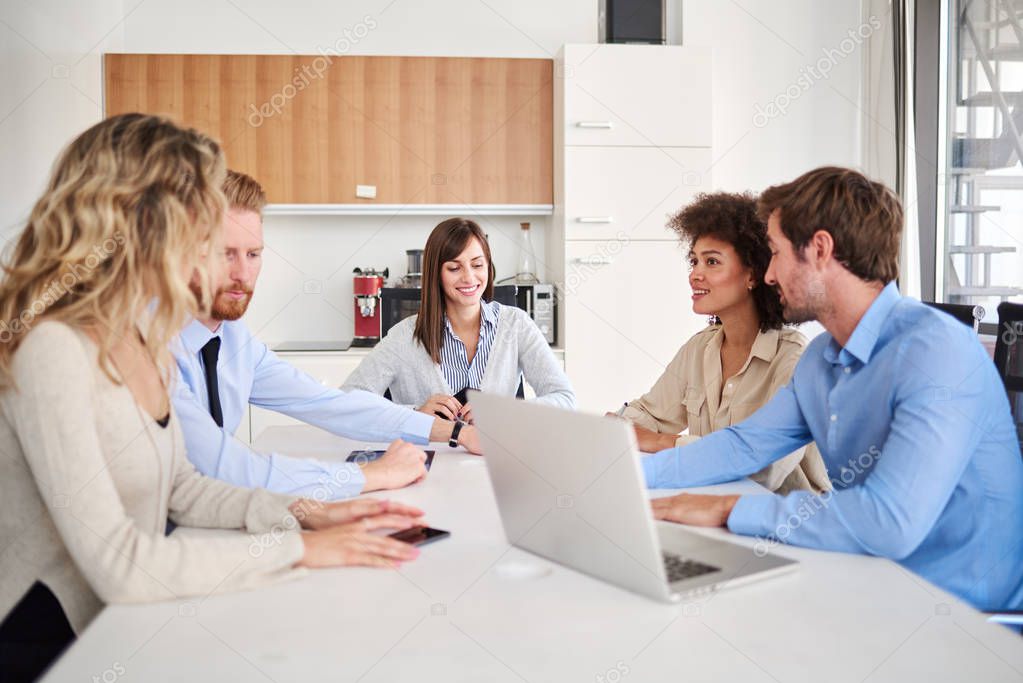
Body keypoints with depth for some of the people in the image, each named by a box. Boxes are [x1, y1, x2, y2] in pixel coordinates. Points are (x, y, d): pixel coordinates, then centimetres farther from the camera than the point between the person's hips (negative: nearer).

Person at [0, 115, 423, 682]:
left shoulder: (141, 337, 5)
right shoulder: (51, 348, -22)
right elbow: (117, 565, -26)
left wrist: (302, 514, -3)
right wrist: (297, 549, -21)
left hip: (125, 624, 7)